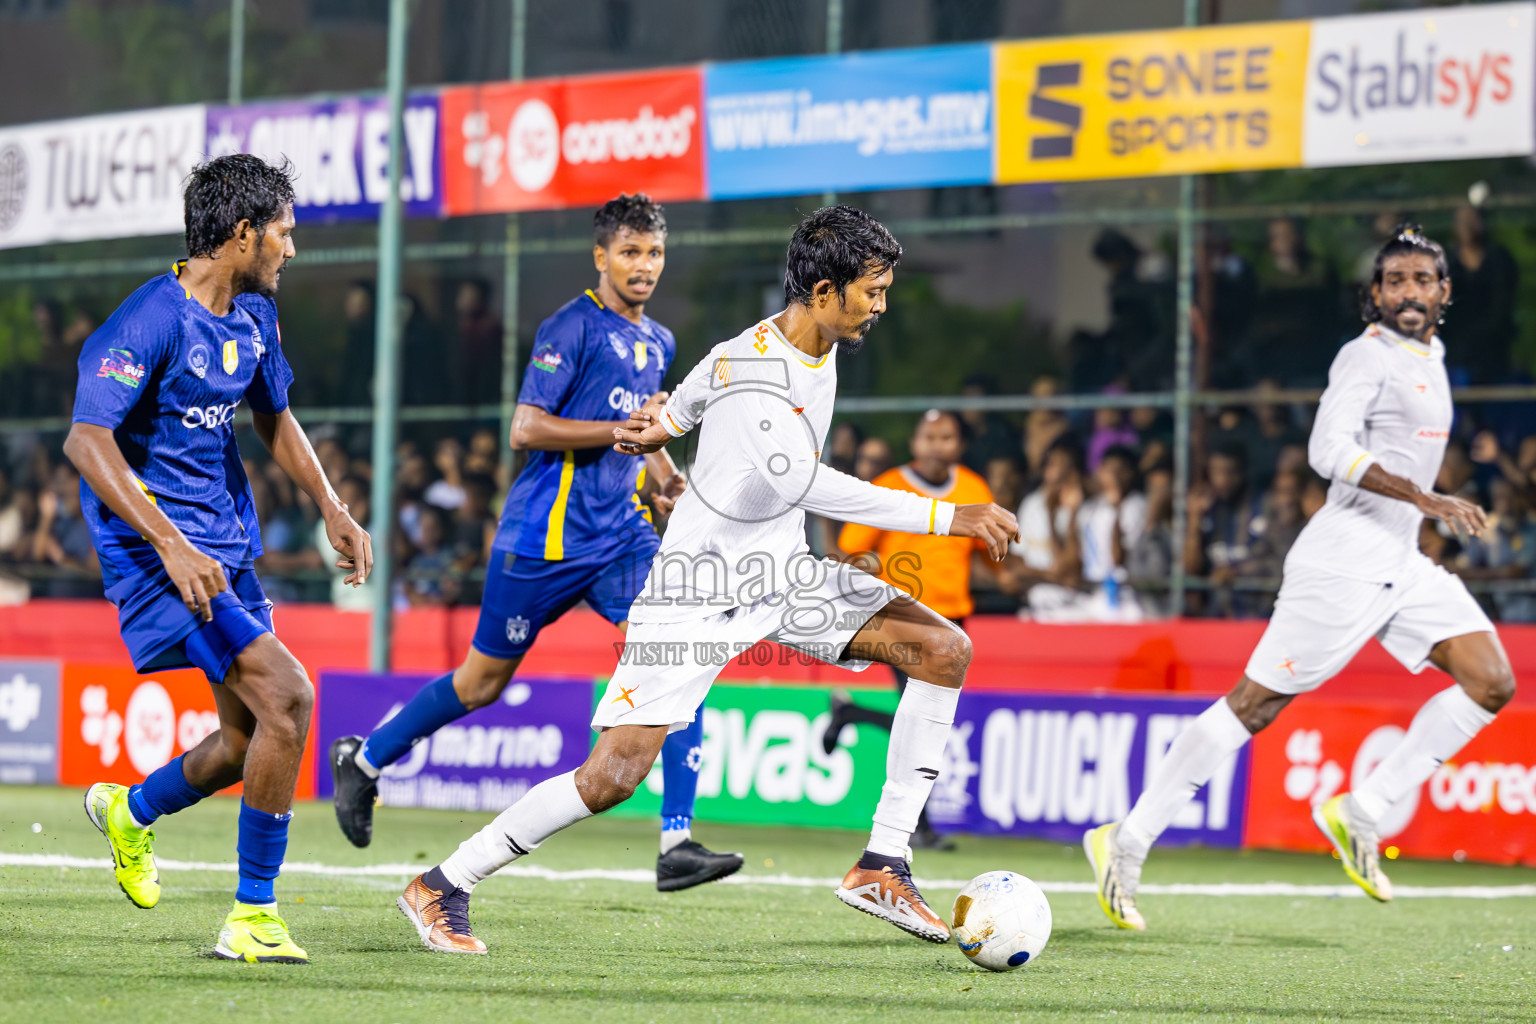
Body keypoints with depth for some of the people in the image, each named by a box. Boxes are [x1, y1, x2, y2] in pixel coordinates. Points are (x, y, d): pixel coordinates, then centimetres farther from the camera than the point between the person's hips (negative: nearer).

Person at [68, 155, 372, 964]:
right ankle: (253, 918, -12)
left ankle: (129, 812, 39)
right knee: (286, 695, -20)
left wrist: (333, 511, 19)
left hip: (227, 545, 9)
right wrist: (170, 545, -33)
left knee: (249, 738, 10)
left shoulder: (254, 317, 9)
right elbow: (86, 440, -26)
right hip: (158, 547, -9)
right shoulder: (151, 321, -19)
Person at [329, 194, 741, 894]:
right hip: (547, 536, -6)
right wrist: (624, 431, -23)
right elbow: (525, 429, -17)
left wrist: (662, 478, 12)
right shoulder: (572, 327, -11)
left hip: (621, 533, 6)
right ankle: (362, 761, 32)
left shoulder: (658, 343, 14)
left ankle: (676, 846, -18)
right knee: (484, 680, 7)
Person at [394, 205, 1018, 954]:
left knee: (944, 648, -6)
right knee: (613, 776, -14)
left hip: (782, 572, 8)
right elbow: (810, 487, -37)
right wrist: (948, 518, -37)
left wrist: (668, 422, 35)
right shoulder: (748, 373, -27)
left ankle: (881, 866, -4)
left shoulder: (823, 343, 2)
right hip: (700, 593, -8)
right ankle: (443, 888, 3)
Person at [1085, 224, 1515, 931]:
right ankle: (1128, 841, -1)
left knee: (1493, 684, -3)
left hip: (1401, 566, 9)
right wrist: (1424, 499, -28)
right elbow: (1330, 451, -24)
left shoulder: (1428, 359, 16)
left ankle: (1361, 812, 0)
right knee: (1254, 705, -7)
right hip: (1344, 560, -9)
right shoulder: (1368, 355, -11)